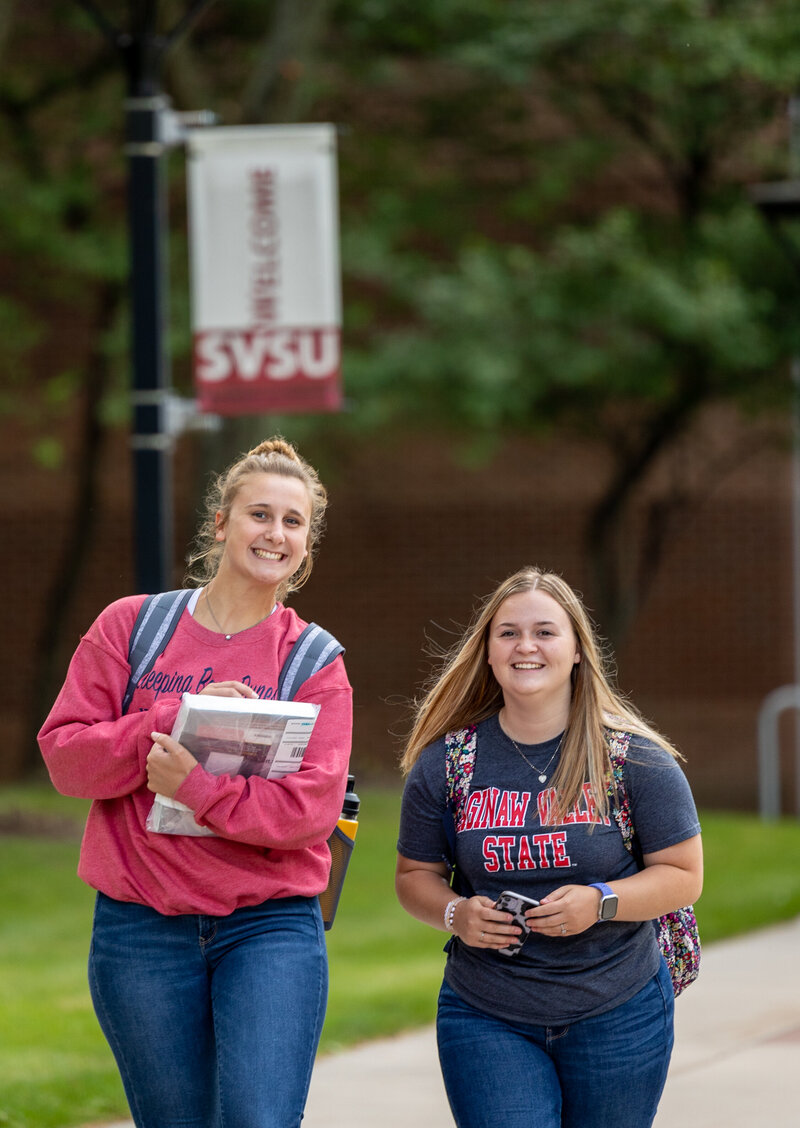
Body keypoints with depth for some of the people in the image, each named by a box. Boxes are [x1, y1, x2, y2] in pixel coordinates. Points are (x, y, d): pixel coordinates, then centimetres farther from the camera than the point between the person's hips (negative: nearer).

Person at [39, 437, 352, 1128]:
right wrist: (177, 715, -14)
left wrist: (198, 788, -20)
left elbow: (313, 807, -8)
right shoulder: (131, 626, 6)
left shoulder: (314, 659, 3)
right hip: (141, 930, 1)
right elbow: (64, 753, -2)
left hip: (270, 923, -1)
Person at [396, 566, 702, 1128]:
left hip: (617, 1017, 0)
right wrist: (455, 914, -13)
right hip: (486, 1019, 0)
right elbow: (415, 876, 9)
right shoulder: (445, 763, -1)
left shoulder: (636, 759, -6)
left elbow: (684, 875, -3)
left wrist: (600, 902, -19)